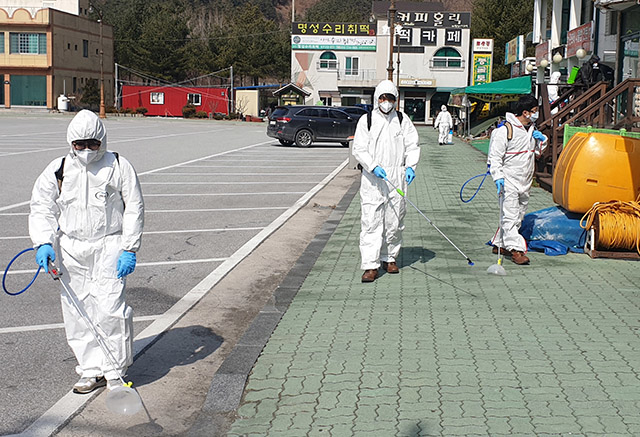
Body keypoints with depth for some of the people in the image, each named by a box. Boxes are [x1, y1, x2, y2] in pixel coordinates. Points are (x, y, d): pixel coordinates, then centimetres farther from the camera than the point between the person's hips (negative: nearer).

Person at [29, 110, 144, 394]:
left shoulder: (119, 167, -1)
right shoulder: (58, 170, 6)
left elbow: (134, 210, 0)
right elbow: (42, 208, 8)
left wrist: (129, 249, -7)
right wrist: (44, 243, -8)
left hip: (109, 245, -3)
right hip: (71, 249, 4)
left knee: (109, 308, -11)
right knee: (77, 312, 4)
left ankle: (115, 372, 4)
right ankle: (92, 370, 18)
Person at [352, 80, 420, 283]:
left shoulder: (402, 120, 8)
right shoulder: (366, 120, 2)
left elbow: (413, 145, 9)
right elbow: (359, 149, -2)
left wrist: (410, 166, -7)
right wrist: (373, 166, -16)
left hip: (397, 177, 2)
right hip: (372, 178, -2)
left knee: (394, 222, 8)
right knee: (371, 222, -8)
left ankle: (389, 258, 25)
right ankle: (370, 266, -8)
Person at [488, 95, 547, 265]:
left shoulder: (531, 129, 11)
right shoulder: (505, 130, -14)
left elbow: (538, 150, 26)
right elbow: (495, 156, -13)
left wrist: (542, 139, 5)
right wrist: (498, 177, -22)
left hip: (525, 181, 8)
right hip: (509, 180, -8)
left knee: (518, 216, 13)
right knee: (510, 216, -10)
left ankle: (499, 244, 23)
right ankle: (516, 249, -9)